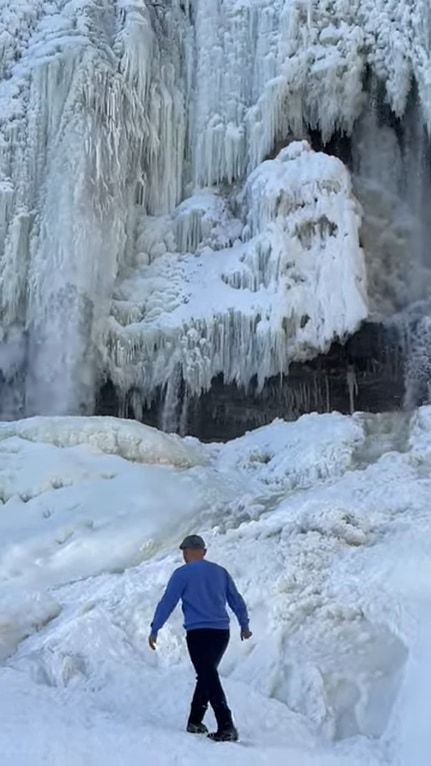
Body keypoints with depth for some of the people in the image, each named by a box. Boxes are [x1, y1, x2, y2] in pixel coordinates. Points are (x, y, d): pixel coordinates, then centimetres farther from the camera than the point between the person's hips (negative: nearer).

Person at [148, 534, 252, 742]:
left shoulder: (182, 573, -1)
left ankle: (226, 727, -16)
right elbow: (237, 601, 18)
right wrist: (244, 625, 29)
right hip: (221, 633, 5)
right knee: (207, 676, 19)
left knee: (209, 679, -7)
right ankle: (195, 721, 25)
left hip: (198, 633, -5)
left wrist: (154, 629, 4)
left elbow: (167, 603, -3)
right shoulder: (220, 571, 13)